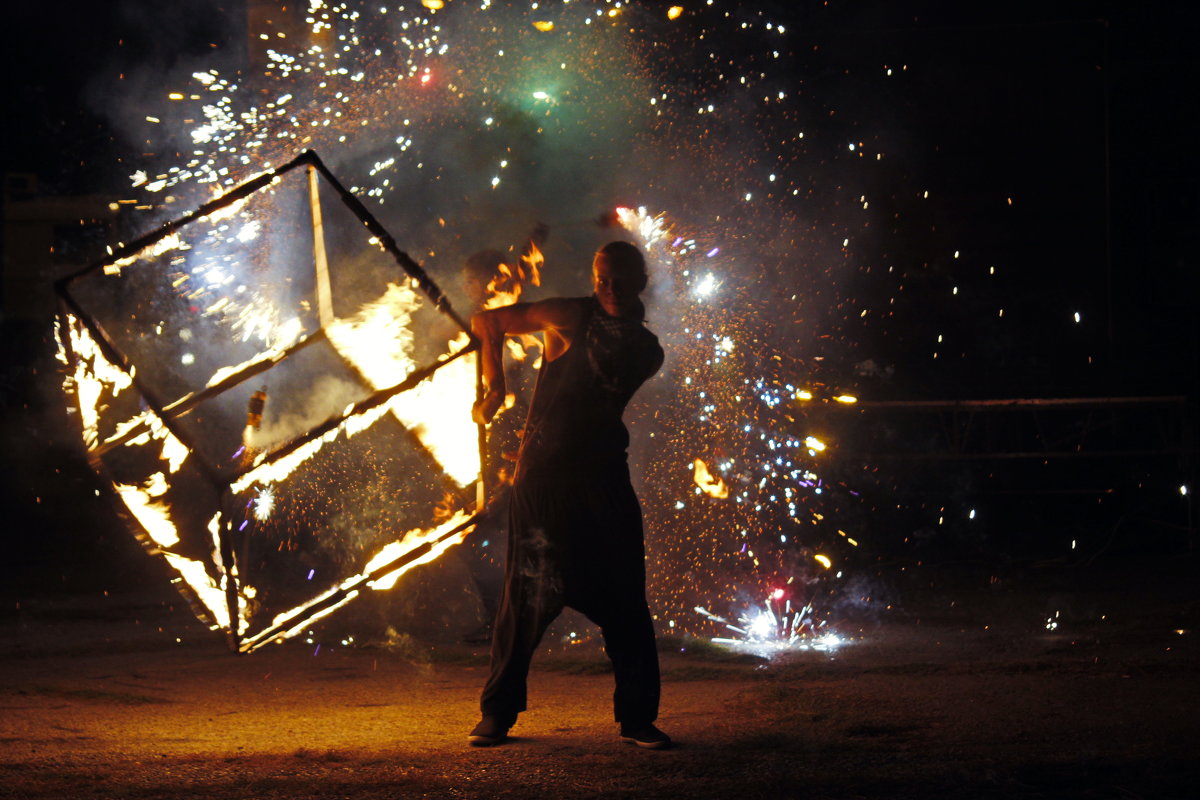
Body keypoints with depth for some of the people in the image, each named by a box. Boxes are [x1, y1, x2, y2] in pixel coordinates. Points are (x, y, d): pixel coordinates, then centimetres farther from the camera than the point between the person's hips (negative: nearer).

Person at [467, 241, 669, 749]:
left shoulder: (647, 351, 9)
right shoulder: (570, 319, -4)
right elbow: (486, 322, 2)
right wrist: (494, 387, -3)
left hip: (604, 481, 4)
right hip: (543, 479, -4)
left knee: (625, 602, -1)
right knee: (527, 596, -3)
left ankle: (637, 717, 5)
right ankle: (498, 712, 8)